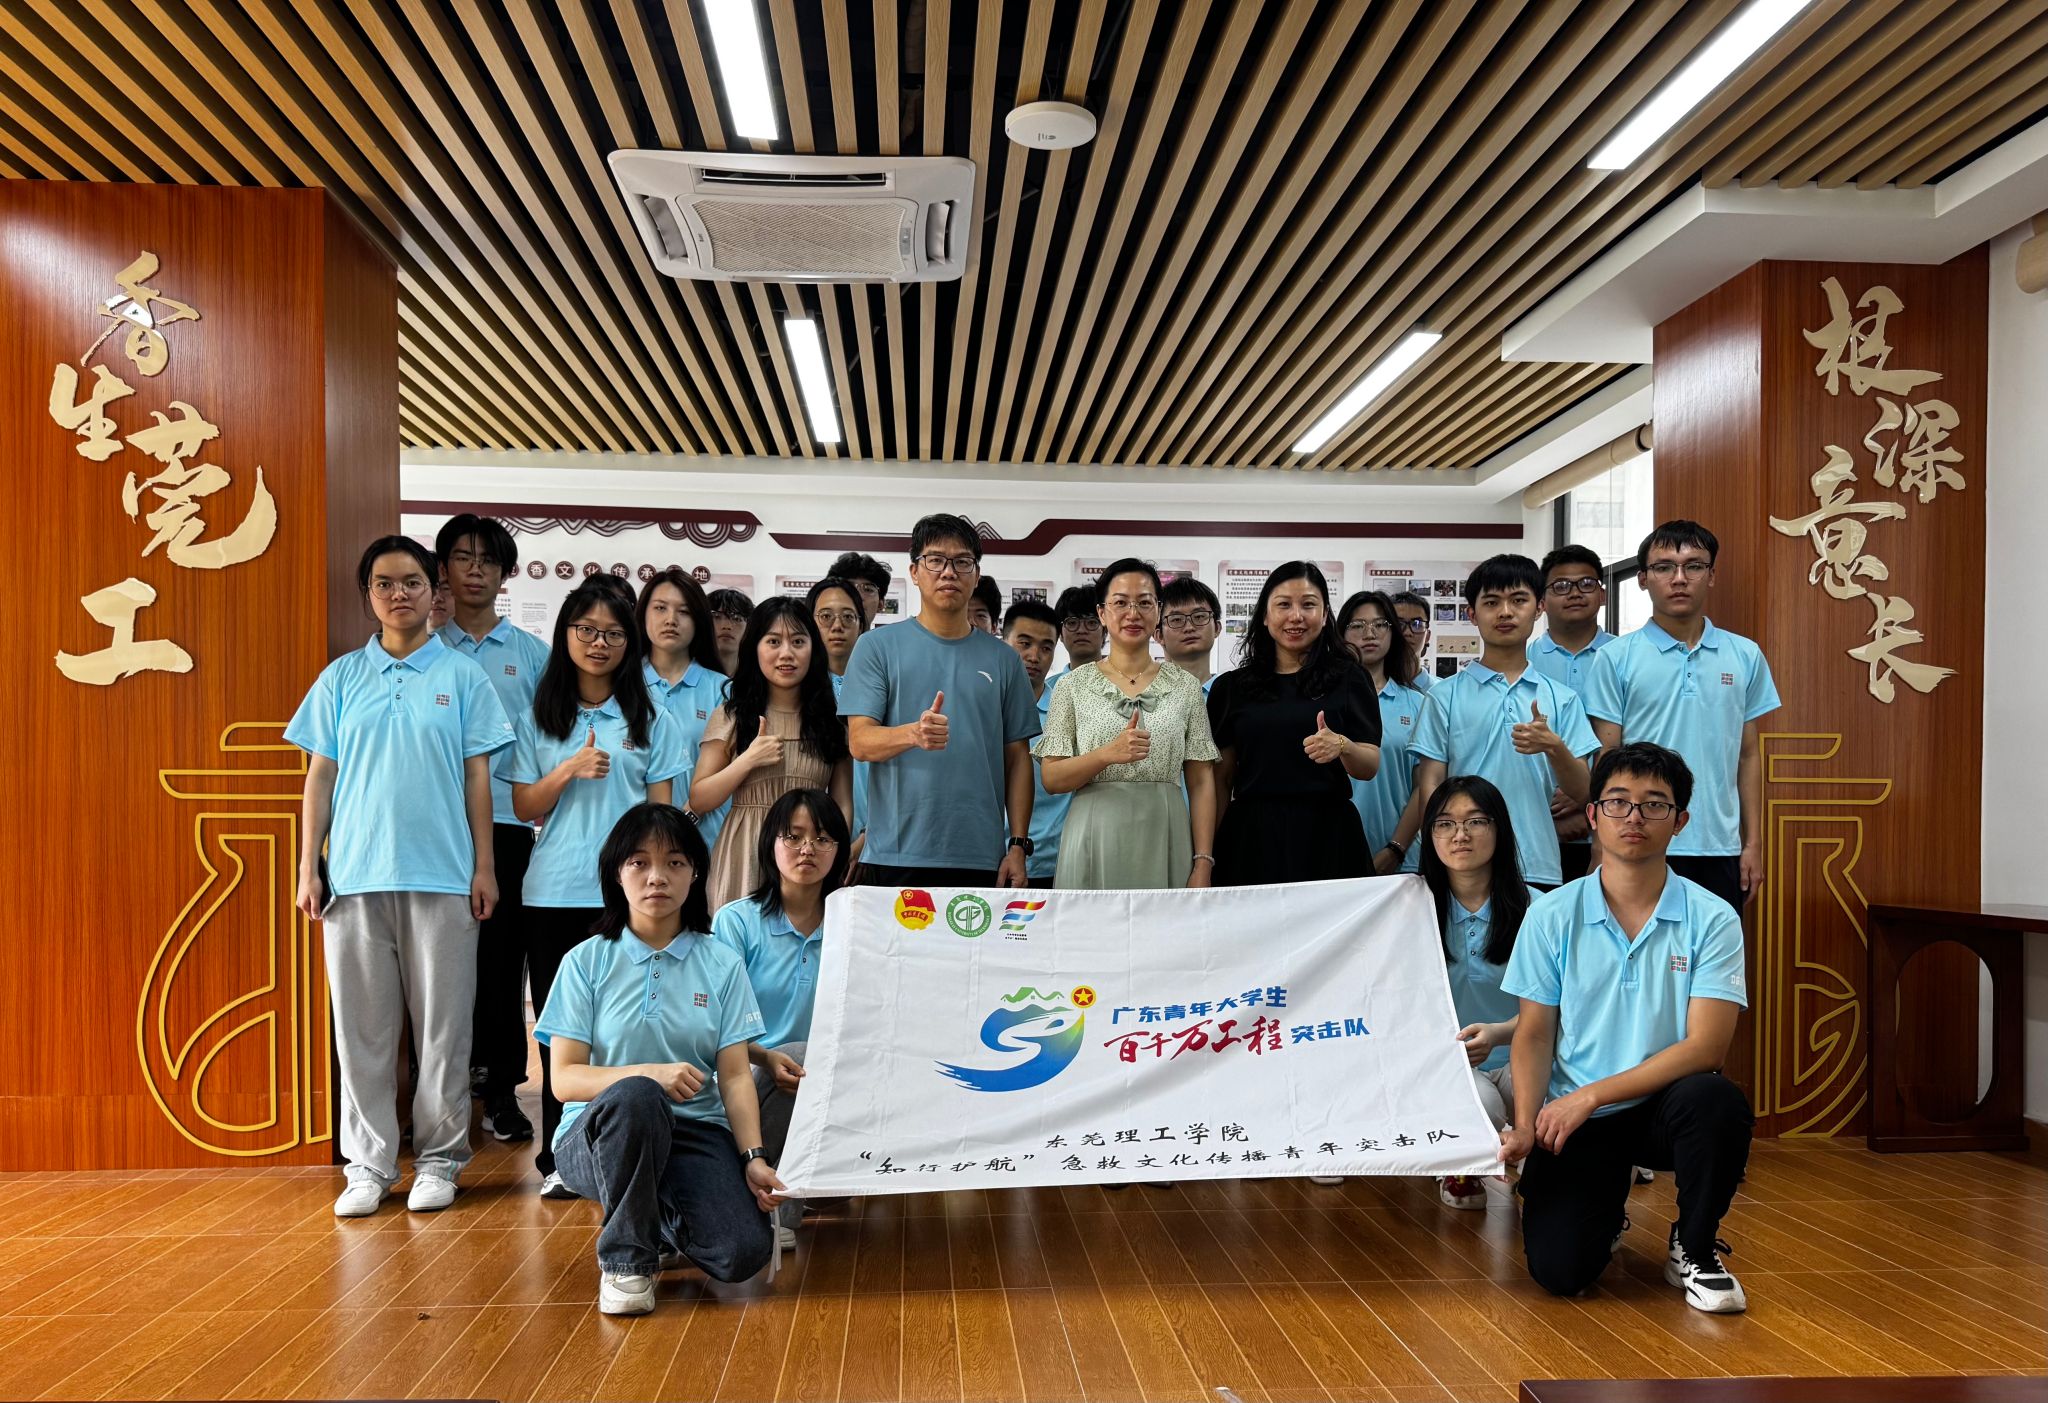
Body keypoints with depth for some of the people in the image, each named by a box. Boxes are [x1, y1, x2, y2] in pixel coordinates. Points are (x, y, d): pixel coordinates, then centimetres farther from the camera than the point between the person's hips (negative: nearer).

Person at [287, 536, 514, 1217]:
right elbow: (320, 776, 10)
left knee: (442, 1025, 3)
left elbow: (477, 775, 4)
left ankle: (438, 1159, 15)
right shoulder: (342, 677, 10)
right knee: (362, 1025, 6)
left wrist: (484, 866, -1)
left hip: (442, 875, -1)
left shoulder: (462, 675, 5)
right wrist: (308, 868, 4)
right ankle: (369, 1162, 17)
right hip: (354, 874, 2)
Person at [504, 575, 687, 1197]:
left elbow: (662, 810, 6)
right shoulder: (537, 719, 9)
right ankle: (559, 1158, 16)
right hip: (553, 894, 1)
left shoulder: (652, 720, 7)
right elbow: (523, 808, 6)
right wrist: (570, 771, -11)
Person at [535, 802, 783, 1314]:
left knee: (744, 1252, -24)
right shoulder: (587, 961, 1)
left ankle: (663, 1223, 12)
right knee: (635, 1097, -38)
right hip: (598, 1133, -1)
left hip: (695, 1133, 1)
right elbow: (565, 1078, -6)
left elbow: (734, 1075, 0)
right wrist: (649, 1074, -23)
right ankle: (626, 1257, -13)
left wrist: (755, 1157, -15)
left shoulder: (722, 965, 5)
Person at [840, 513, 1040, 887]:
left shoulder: (1002, 658, 11)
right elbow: (860, 742, -6)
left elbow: (1017, 758, 11)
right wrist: (913, 734, -27)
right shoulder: (878, 646, 4)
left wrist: (1018, 845, 3)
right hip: (896, 857, -2)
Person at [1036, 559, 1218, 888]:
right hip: (1094, 846, -1)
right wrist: (1108, 754, -18)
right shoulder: (1073, 685, 5)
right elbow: (1051, 779, 0)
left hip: (1164, 847, 1)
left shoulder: (1185, 687, 8)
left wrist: (1203, 862, -4)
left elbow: (1201, 782, 5)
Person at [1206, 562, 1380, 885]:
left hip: (1327, 835, -1)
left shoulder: (1349, 678, 4)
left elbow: (1370, 767, -1)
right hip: (1251, 836, 1)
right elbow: (1221, 779, 7)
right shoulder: (1231, 686, 7)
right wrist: (1209, 853, 1)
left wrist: (1342, 746, -23)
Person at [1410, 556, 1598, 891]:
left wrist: (1553, 747, -13)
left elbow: (1581, 794, 6)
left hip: (1538, 868, 2)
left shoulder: (1562, 699, 9)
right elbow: (1430, 785, 3)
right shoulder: (1446, 696, 5)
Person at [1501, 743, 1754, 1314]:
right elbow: (1534, 1035, 3)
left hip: (1663, 1105, 0)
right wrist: (1525, 1125, -12)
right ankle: (1605, 1212, 22)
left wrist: (1591, 1095, -18)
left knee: (1716, 1101, -35)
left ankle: (1695, 1247, -4)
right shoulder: (1551, 915, -2)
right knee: (1559, 1269, -17)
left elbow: (1704, 1048, -13)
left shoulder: (1712, 919, -6)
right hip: (1572, 1118, 1)